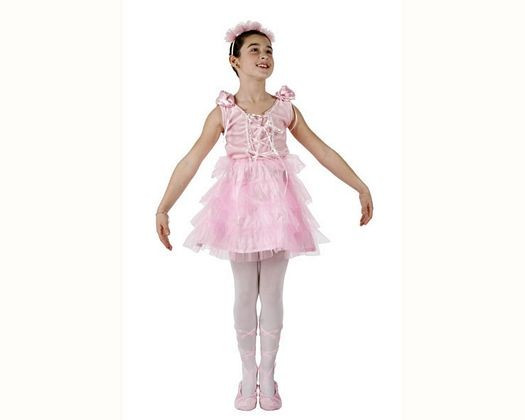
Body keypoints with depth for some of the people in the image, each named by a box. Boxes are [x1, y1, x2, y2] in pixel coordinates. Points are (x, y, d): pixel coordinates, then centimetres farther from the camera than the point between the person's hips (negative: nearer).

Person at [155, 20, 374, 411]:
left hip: (278, 203, 1)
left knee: (272, 293, 7)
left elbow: (323, 151, 8)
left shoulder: (286, 108, 5)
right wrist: (163, 207, -6)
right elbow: (191, 162, -1)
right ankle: (248, 375, 25)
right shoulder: (223, 112, 1)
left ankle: (268, 375, 23)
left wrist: (361, 187, 7)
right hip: (240, 203, -1)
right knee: (245, 294, 7)